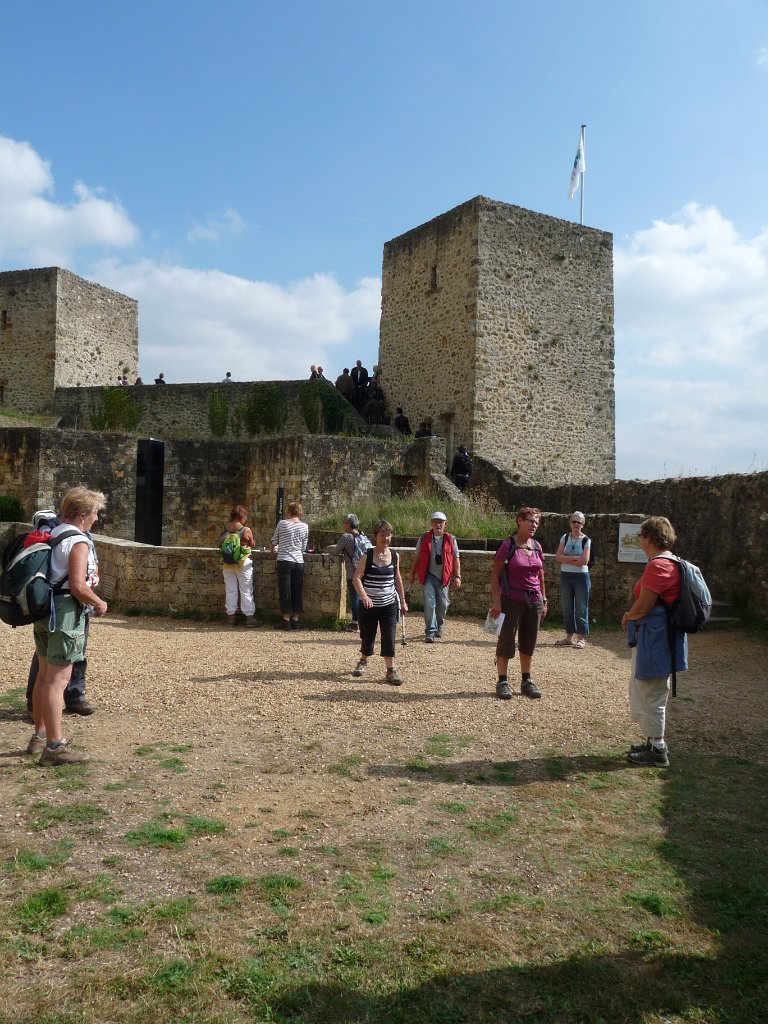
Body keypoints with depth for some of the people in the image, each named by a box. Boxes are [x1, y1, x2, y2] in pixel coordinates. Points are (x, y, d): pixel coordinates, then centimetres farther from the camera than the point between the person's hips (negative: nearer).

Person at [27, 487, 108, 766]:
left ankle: (40, 736, 30)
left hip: (44, 611, 9)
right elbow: (78, 587, -22)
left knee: (45, 676, 18)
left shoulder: (52, 534, 11)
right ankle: (54, 746, -3)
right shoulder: (78, 542, -15)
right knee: (58, 680, -7)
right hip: (65, 612, -9)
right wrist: (100, 603, -7)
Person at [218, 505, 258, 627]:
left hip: (227, 563, 4)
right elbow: (252, 545, -2)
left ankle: (231, 617, 14)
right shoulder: (246, 530, -14)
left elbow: (220, 544, 3)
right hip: (242, 562, -4)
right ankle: (249, 617, 5)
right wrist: (252, 543, 21)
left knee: (230, 590, 10)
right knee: (246, 591, 3)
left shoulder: (225, 529, -3)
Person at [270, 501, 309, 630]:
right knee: (297, 592, 10)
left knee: (285, 591, 3)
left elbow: (274, 542, 10)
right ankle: (295, 620, 12)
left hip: (284, 561, -2)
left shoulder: (282, 523, -2)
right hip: (299, 562, 3)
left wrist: (273, 550, 32)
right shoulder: (305, 526, 4)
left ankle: (286, 620, 2)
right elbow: (304, 547, 9)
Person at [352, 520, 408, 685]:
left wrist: (402, 600, 14)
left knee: (389, 637, -5)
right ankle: (363, 661, 38)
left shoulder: (394, 556, 1)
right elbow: (357, 578, -13)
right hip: (369, 605, -1)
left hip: (389, 604, 1)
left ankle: (391, 670, 1)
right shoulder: (367, 556, -8)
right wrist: (364, 596, -28)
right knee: (367, 635, 12)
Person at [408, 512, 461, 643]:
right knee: (429, 604, -8)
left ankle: (439, 627, 34)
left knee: (443, 605, 10)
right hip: (428, 576, -1)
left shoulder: (451, 540, 4)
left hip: (444, 577, 1)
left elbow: (456, 559, 6)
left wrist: (457, 576, -2)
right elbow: (417, 557, 9)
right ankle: (430, 632, -1)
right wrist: (412, 575, 9)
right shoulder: (424, 538, 3)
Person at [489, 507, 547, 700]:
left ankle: (526, 681, 25)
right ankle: (502, 682, 13)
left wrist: (544, 600, 12)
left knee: (529, 643, 12)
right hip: (512, 601, -5)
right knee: (506, 641, 2)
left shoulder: (537, 546, 6)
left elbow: (540, 575, 14)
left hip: (533, 601, 5)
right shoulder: (508, 546, -10)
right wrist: (496, 601, -15)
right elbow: (495, 574, -10)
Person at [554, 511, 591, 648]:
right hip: (565, 576, 4)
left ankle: (581, 638, 7)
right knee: (567, 607, 7)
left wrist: (566, 559, -10)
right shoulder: (565, 538, 6)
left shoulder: (586, 540, -3)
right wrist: (575, 558, -14)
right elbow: (558, 556, -4)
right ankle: (569, 636, 17)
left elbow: (584, 561, -13)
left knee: (581, 608, 0)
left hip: (581, 576, -4)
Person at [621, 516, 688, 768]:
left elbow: (642, 607, -21)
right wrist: (632, 616, 6)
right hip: (660, 636, 10)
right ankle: (654, 741, 32)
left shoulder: (657, 565, -21)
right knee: (643, 690, 21)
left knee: (650, 694, 1)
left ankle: (657, 751, 12)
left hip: (654, 639, -10)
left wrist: (627, 616, -1)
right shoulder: (672, 562, 12)